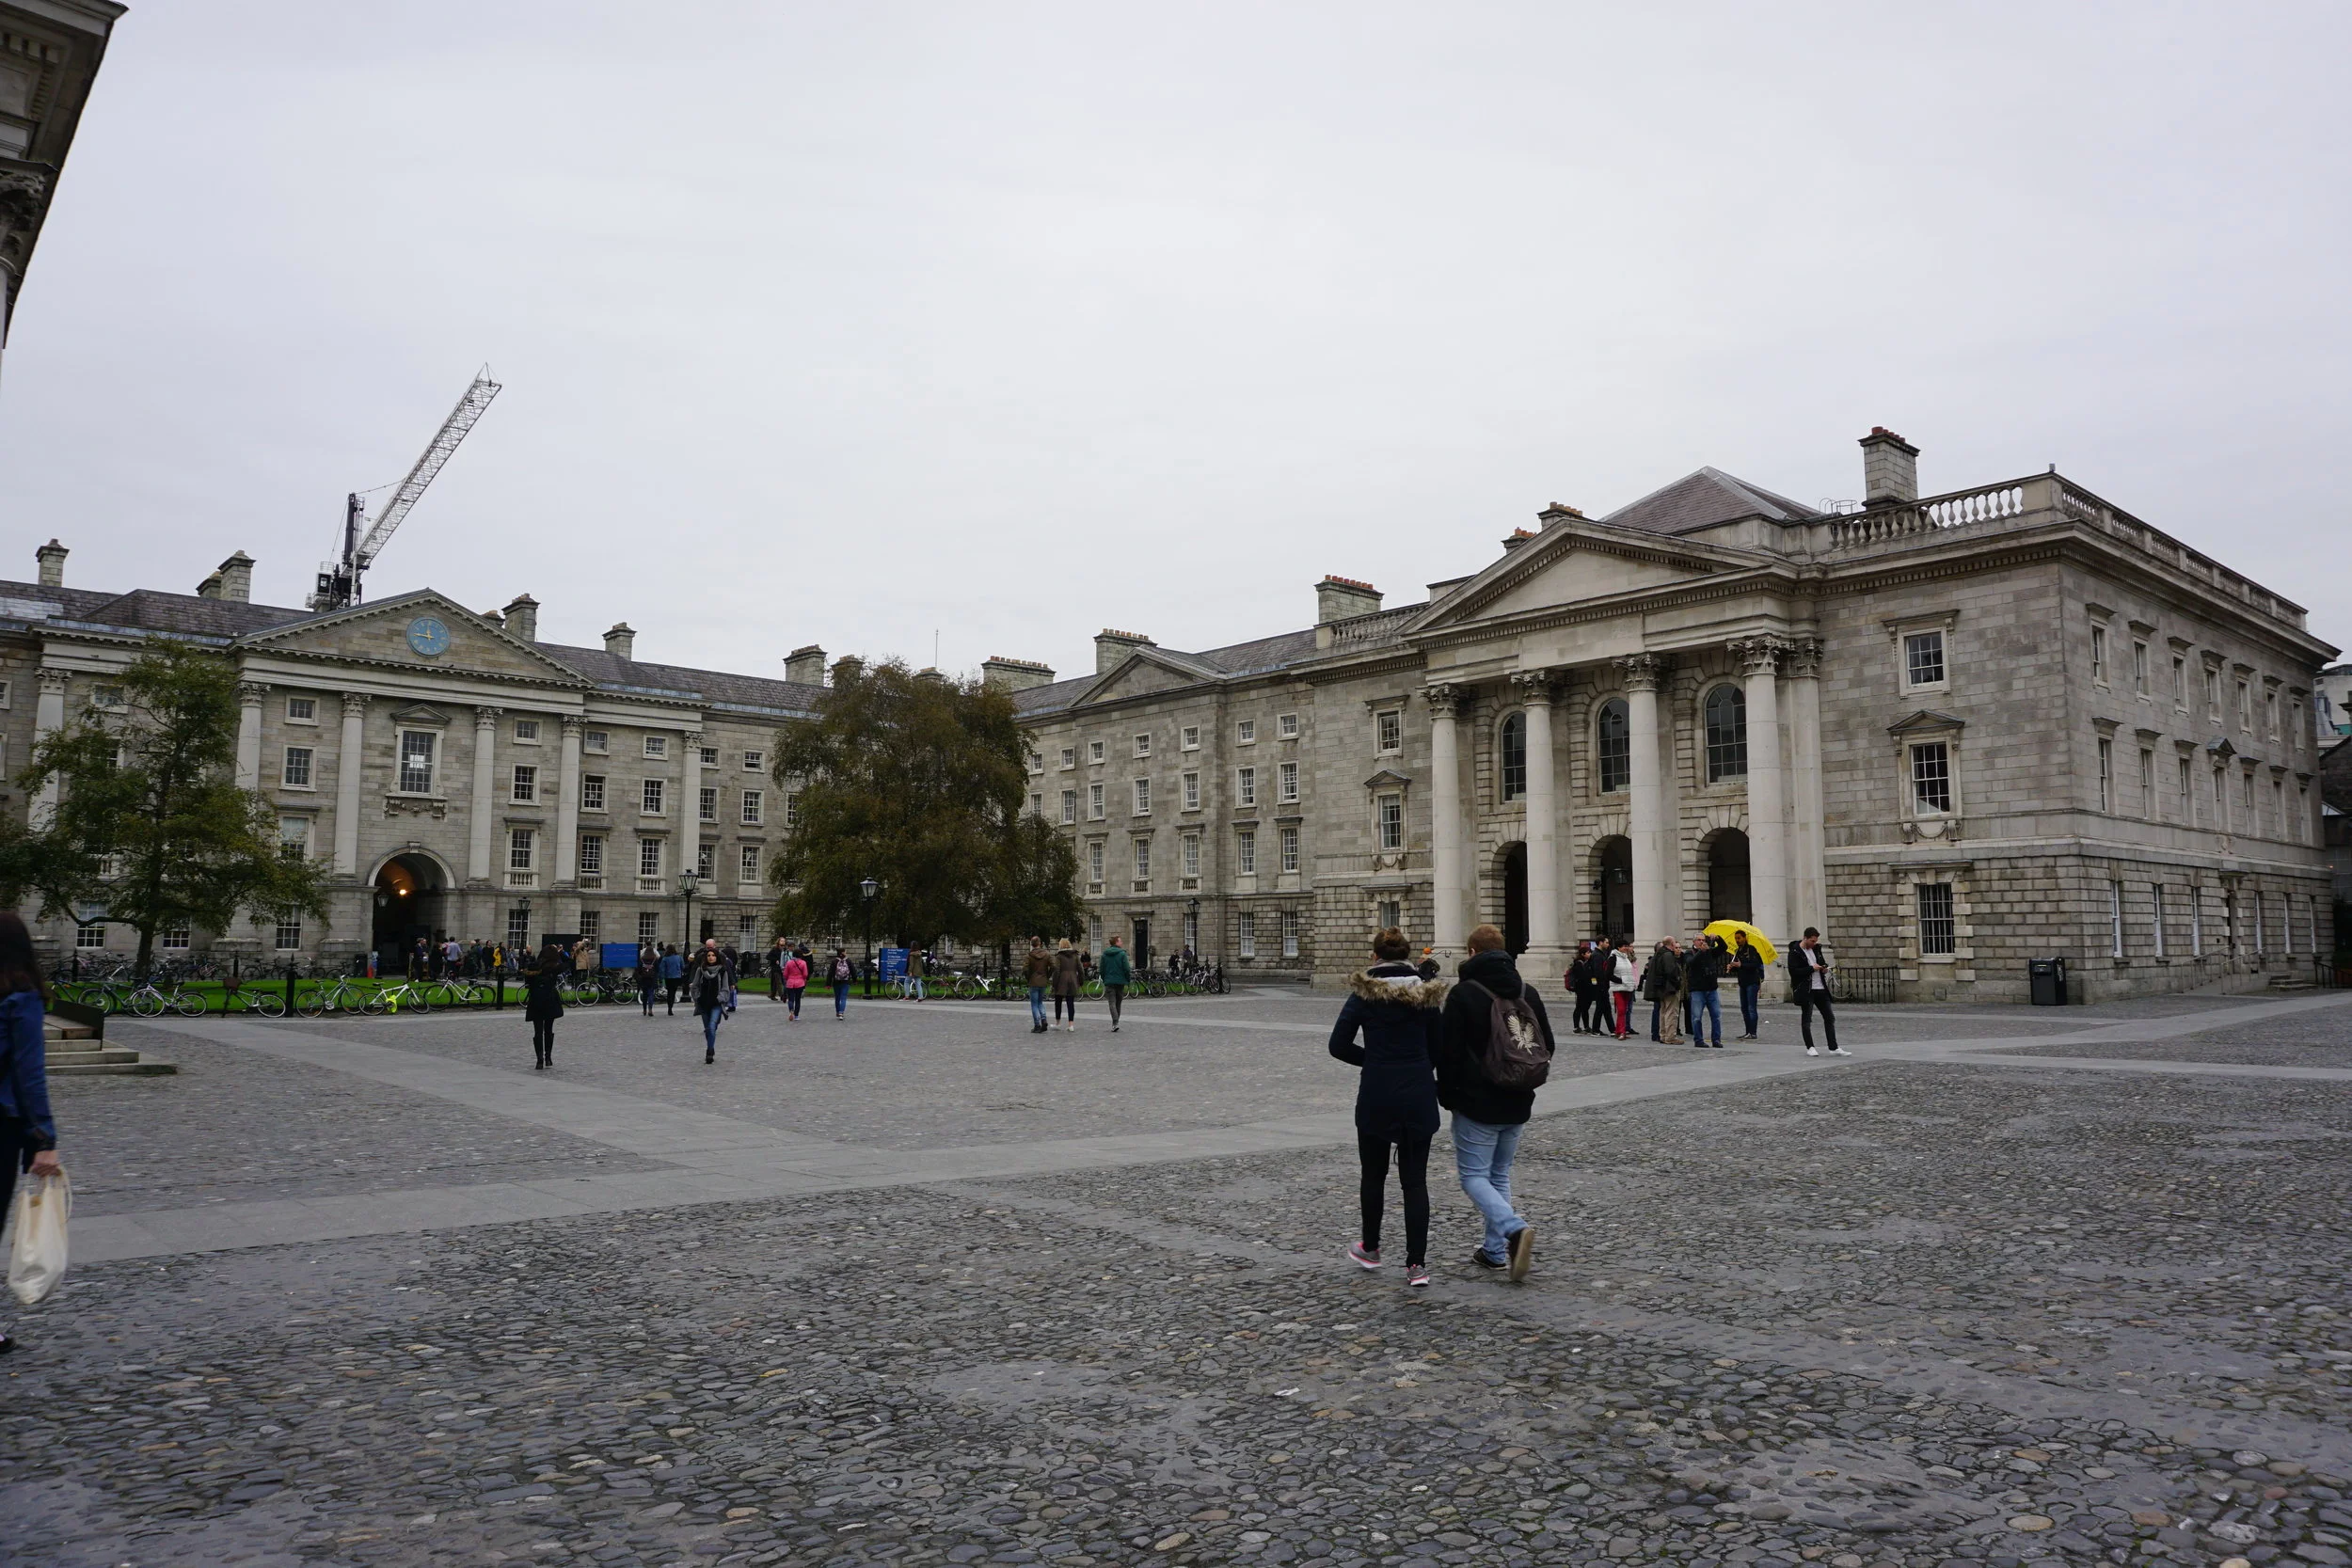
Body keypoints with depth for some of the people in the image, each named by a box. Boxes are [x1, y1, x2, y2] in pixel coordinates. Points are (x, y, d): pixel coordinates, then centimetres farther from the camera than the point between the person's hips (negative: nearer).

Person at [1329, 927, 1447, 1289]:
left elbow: (1338, 1046, -8)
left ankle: (1370, 1249, 31)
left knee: (1374, 1175, 16)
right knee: (1415, 1180, 6)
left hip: (1376, 1096, -2)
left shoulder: (1363, 993, -7)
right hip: (1419, 1096, 2)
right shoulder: (1427, 993, 1)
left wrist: (1372, 1059, 7)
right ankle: (1417, 1263, 3)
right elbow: (1439, 1049, 5)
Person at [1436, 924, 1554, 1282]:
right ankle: (1495, 1250, 17)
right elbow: (1547, 1047, 11)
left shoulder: (1463, 994, -13)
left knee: (1473, 1175, 1)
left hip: (1477, 1104, -6)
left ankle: (1515, 1229, -20)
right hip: (1518, 1104, 6)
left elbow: (1449, 1052, -13)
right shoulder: (1528, 993, 5)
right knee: (1500, 1174, 16)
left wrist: (1447, 1096, 0)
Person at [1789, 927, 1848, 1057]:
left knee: (1829, 1017, 6)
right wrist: (1812, 968, -19)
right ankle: (1809, 1047, 12)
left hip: (1820, 988, 7)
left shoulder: (1816, 948, 11)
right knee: (1806, 1019, 1)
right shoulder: (1795, 952, -10)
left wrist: (1824, 968, 2)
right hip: (1805, 991, -7)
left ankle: (1833, 1048, 11)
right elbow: (1793, 971, -18)